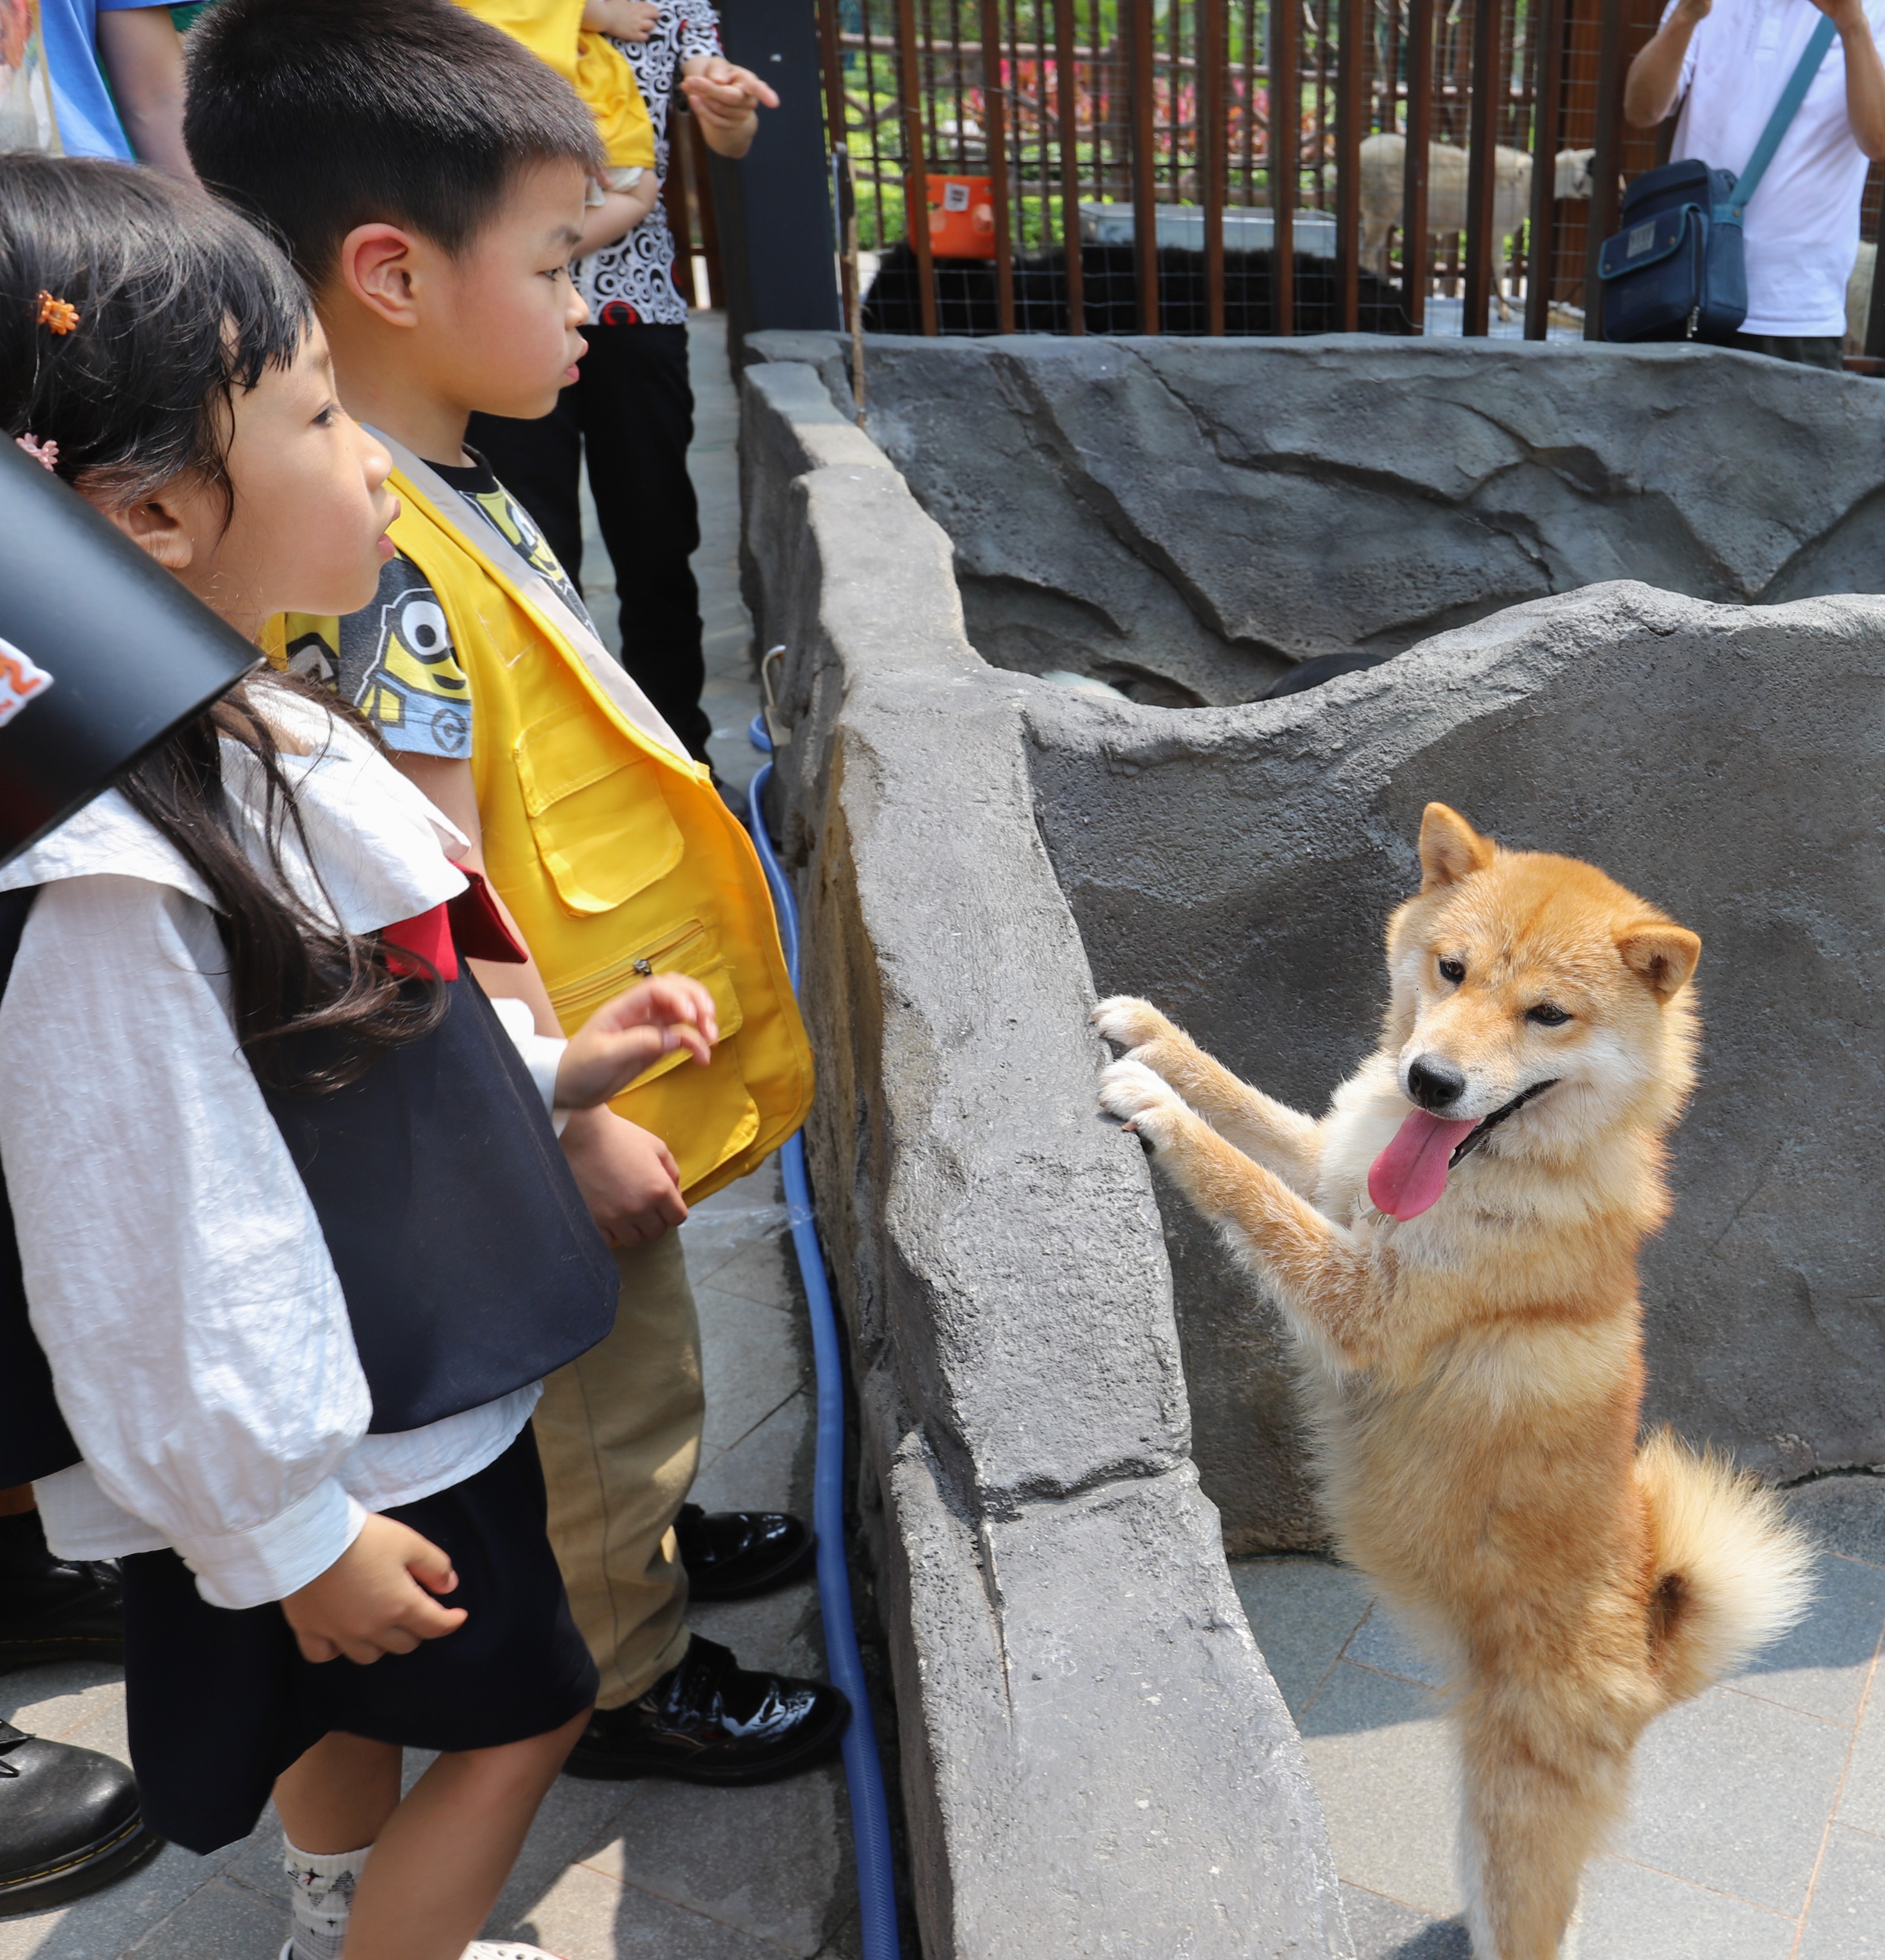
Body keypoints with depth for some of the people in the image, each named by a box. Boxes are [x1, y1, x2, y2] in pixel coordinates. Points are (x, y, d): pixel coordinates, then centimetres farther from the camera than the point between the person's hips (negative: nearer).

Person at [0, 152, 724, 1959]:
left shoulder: (259, 731, -2)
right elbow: (157, 1252, -27)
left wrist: (549, 1068, 2)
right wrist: (285, 1536, -18)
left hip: (419, 1382, 9)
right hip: (323, 1458, -8)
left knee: (358, 1715, 29)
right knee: (519, 1711, 13)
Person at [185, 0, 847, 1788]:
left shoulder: (450, 498, 4)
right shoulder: (379, 563, -28)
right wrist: (575, 1119, -21)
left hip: (610, 1056, 9)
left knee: (630, 1371, 28)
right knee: (601, 1391, 12)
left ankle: (640, 1547, 52)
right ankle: (622, 1680, 35)